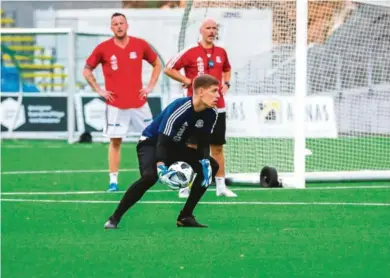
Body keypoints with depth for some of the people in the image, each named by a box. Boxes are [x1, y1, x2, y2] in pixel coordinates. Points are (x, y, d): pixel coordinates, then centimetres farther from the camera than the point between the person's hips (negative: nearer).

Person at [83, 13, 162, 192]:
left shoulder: (140, 45, 1)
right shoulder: (103, 48, -3)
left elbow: (157, 64, 15)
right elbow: (87, 71, 8)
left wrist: (150, 86, 5)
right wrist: (98, 90, 0)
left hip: (139, 103, 2)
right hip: (115, 104, -2)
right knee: (115, 141, -1)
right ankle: (113, 181, 1)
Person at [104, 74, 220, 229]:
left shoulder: (211, 114, -10)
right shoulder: (179, 109, -30)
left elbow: (203, 142, 0)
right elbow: (163, 141, -34)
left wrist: (205, 161, -19)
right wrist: (161, 167, -47)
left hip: (175, 146, 8)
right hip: (151, 142, -8)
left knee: (211, 166, -7)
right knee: (150, 175, -35)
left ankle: (185, 216, -1)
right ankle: (114, 218, -23)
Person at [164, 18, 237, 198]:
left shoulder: (221, 53, 9)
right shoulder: (190, 52, -6)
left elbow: (227, 69, 29)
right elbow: (168, 69, -5)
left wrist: (226, 83, 10)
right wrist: (188, 81, -10)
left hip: (217, 107, 4)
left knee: (218, 147, 7)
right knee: (192, 147, -2)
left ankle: (221, 186, 12)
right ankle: (185, 186, 5)